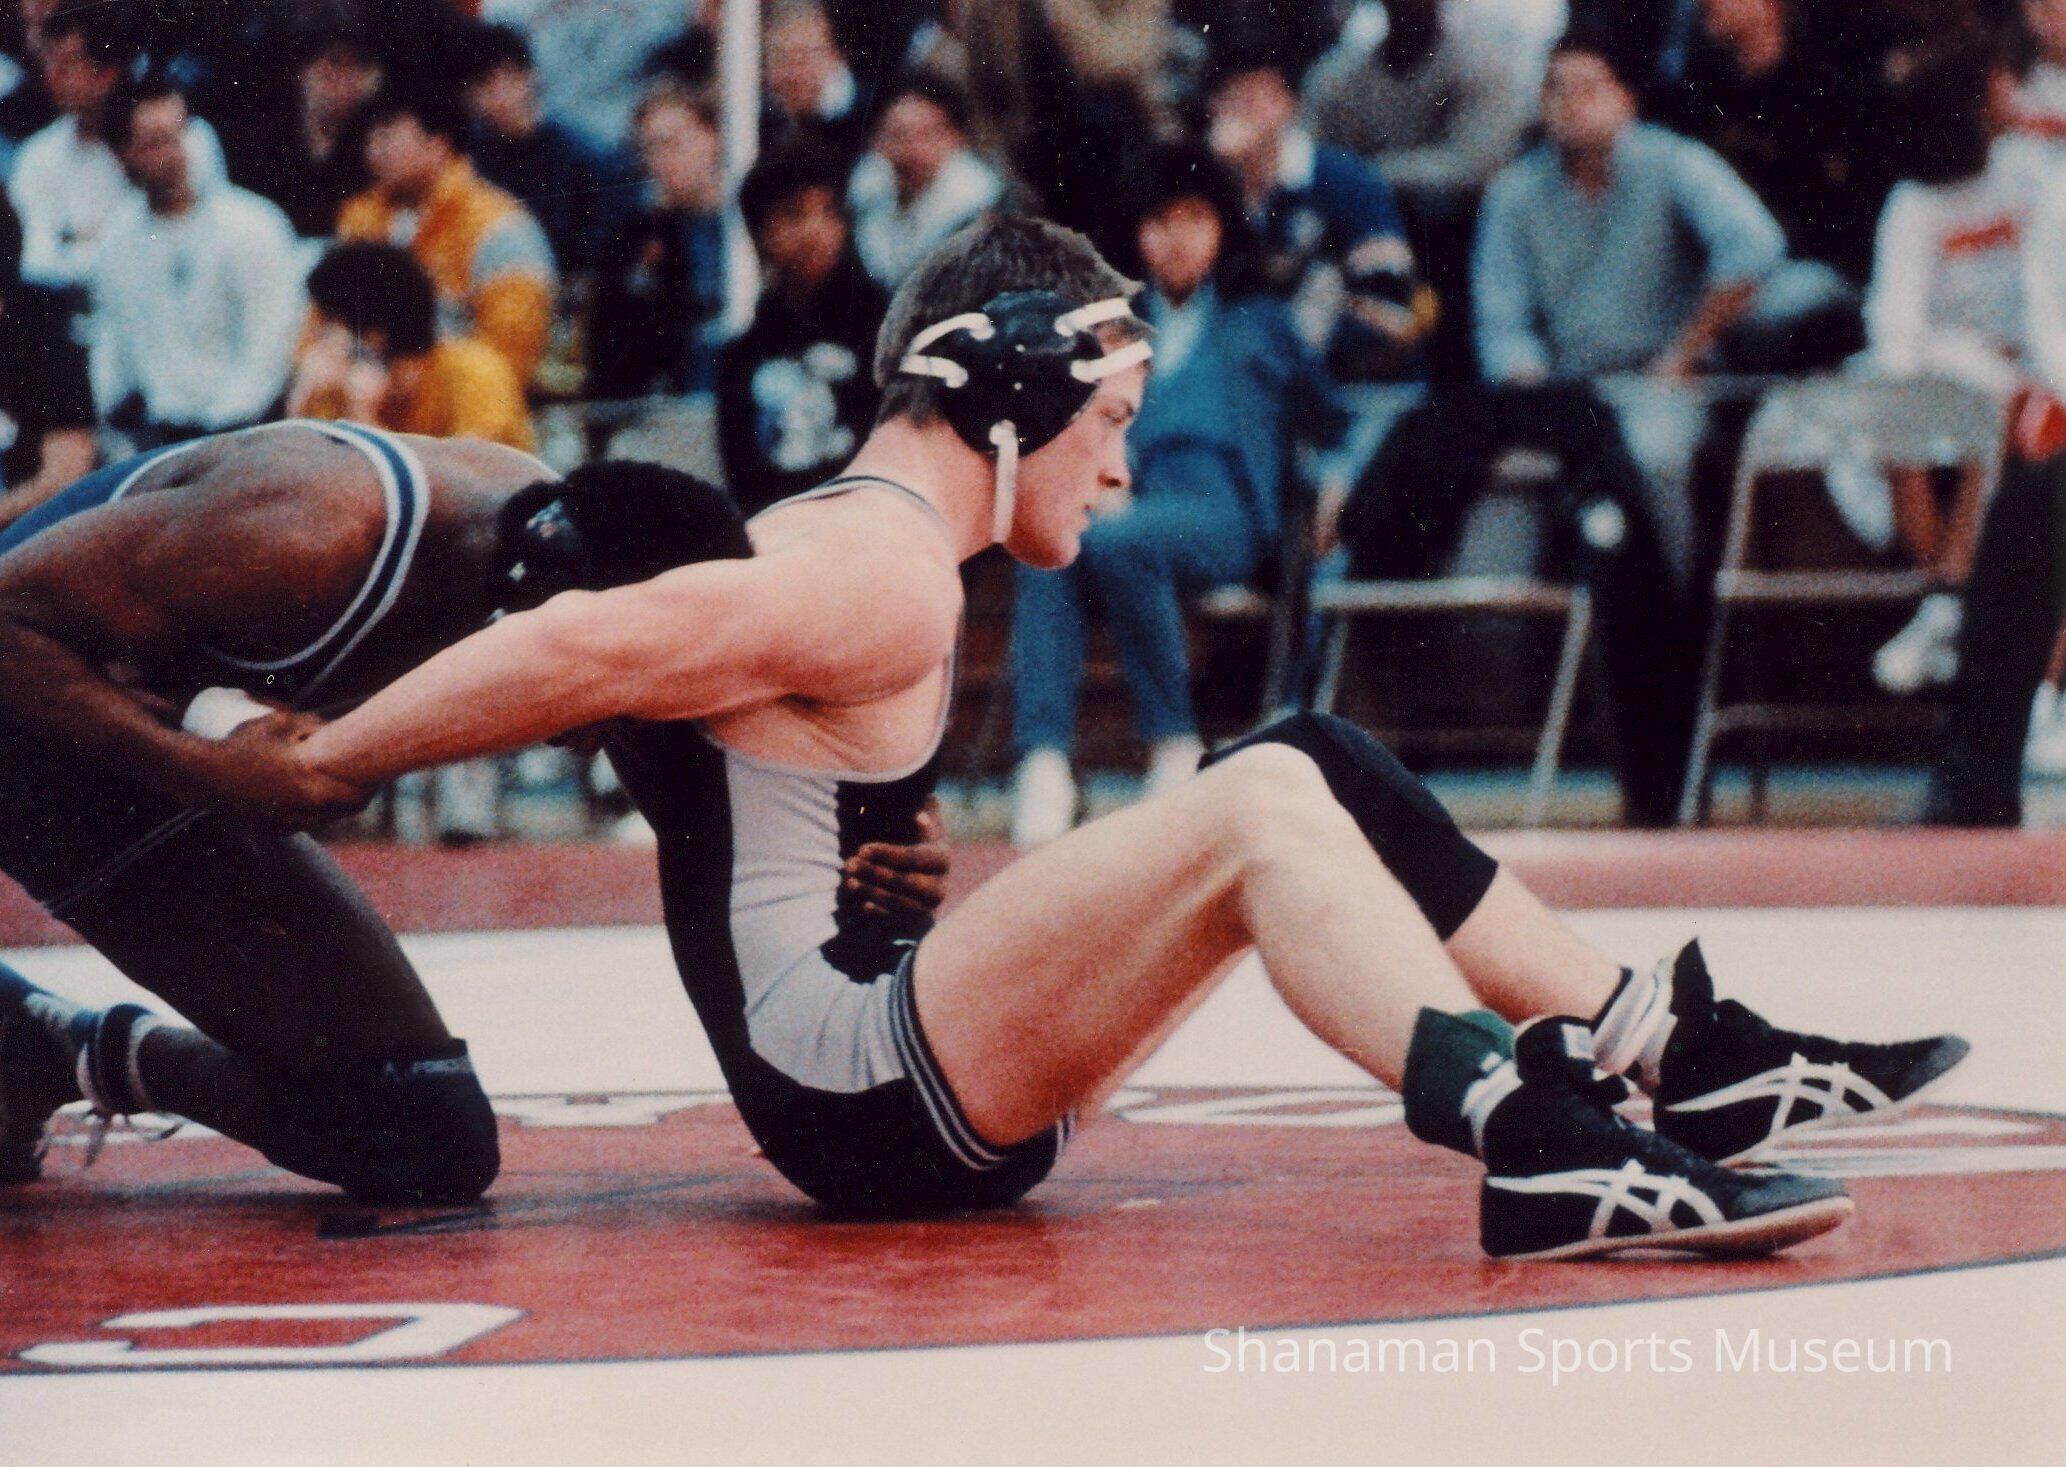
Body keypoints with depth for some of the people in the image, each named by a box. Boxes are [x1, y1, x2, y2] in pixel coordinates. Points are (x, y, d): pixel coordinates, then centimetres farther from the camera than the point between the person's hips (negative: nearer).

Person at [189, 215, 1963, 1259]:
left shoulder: (832, 539, 19)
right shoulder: (884, 575, -14)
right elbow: (580, 651, -23)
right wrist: (320, 764, -18)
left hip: (928, 1093, 10)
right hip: (860, 1096, -10)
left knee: (1317, 775, 8)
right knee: (1260, 806, -23)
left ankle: (1694, 1057, 4)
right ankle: (1549, 1154, -38)